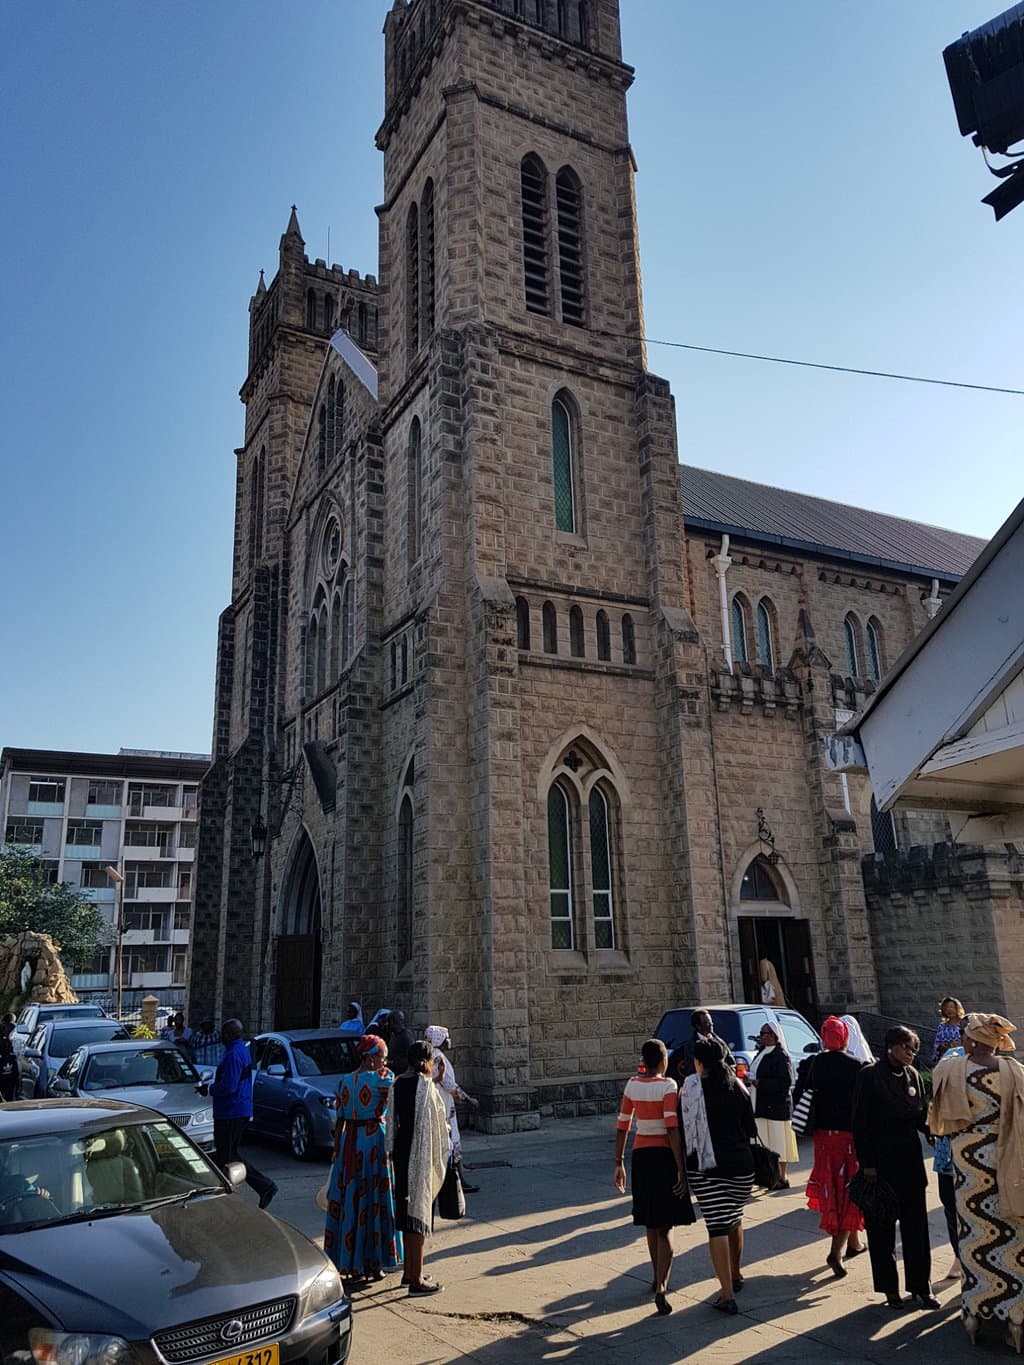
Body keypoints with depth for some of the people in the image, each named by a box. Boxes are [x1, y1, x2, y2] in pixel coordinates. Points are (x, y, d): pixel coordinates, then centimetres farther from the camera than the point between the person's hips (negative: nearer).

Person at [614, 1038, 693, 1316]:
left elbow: (622, 1126, 5)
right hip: (664, 1155, -5)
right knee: (664, 1228, -1)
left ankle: (657, 1278, 35)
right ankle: (661, 1288, -15)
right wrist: (681, 1169, -19)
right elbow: (673, 1129, -21)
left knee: (651, 1224, 21)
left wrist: (619, 1163, 12)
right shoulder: (668, 1086, -13)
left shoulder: (632, 1085, 2)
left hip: (640, 1155, 5)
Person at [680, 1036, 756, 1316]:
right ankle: (736, 1275, 38)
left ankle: (727, 1294, -8)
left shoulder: (691, 1088, -8)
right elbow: (750, 1128, 9)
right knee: (735, 1220, 23)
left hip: (704, 1167, -4)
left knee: (717, 1227, -2)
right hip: (740, 1165, 4)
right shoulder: (739, 1086, 3)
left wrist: (683, 1166, 7)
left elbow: (685, 1128, -4)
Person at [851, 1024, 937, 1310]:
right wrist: (866, 1163, -12)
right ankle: (889, 1289, 20)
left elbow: (920, 1116, 11)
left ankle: (920, 1287, 22)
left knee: (916, 1226, 9)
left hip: (910, 1161, 5)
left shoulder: (912, 1075, 6)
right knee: (882, 1229, 7)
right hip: (880, 1164, -5)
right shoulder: (870, 1076, -10)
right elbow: (860, 1123, -10)